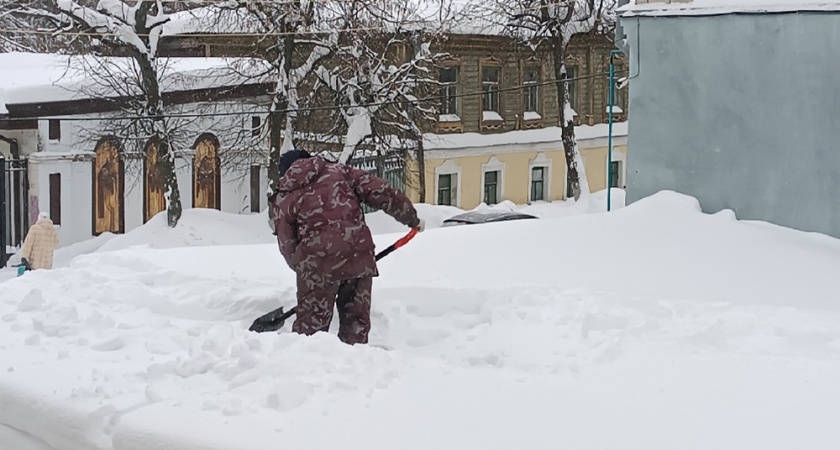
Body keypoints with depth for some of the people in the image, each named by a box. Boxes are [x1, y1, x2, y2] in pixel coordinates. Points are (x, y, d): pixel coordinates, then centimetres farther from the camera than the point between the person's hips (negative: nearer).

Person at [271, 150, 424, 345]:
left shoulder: (282, 200, 13)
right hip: (359, 252, 2)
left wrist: (303, 269, 28)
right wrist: (412, 219, 18)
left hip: (318, 260, -2)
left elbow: (288, 247, 11)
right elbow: (382, 193, 9)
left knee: (311, 321, 6)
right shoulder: (339, 171, 16)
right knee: (357, 320, 14)